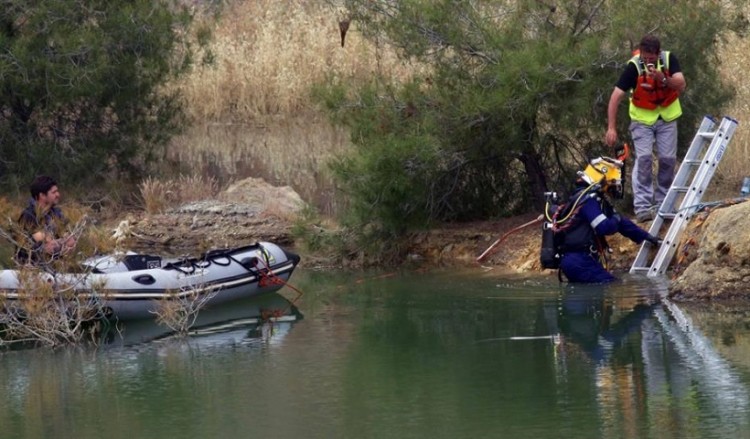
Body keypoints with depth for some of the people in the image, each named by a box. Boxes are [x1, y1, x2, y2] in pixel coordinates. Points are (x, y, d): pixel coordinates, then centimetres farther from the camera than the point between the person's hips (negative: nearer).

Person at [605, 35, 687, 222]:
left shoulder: (669, 59, -17)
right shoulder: (634, 66, -24)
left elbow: (681, 86, -24)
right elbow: (615, 97, -26)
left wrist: (663, 79, -43)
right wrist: (611, 128, -33)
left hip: (666, 117, 3)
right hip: (642, 118, -2)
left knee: (668, 159, 1)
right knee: (643, 158, -13)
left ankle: (662, 203, 17)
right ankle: (642, 206, -12)